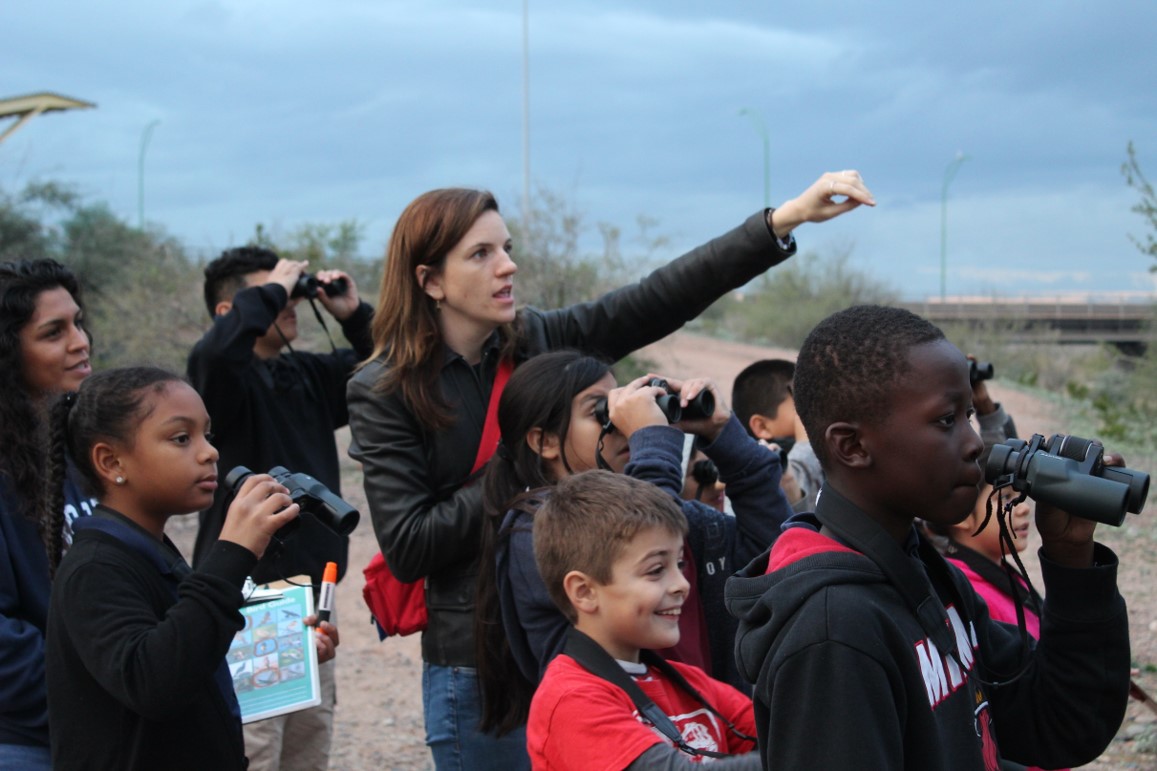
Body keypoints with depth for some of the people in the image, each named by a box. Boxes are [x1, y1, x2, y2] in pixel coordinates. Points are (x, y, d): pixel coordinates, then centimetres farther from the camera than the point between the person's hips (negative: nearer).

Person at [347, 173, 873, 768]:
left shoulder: (539, 341, 3)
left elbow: (662, 297, -7)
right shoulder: (385, 393, -7)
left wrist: (786, 217, -16)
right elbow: (406, 547, -13)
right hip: (479, 667, -4)